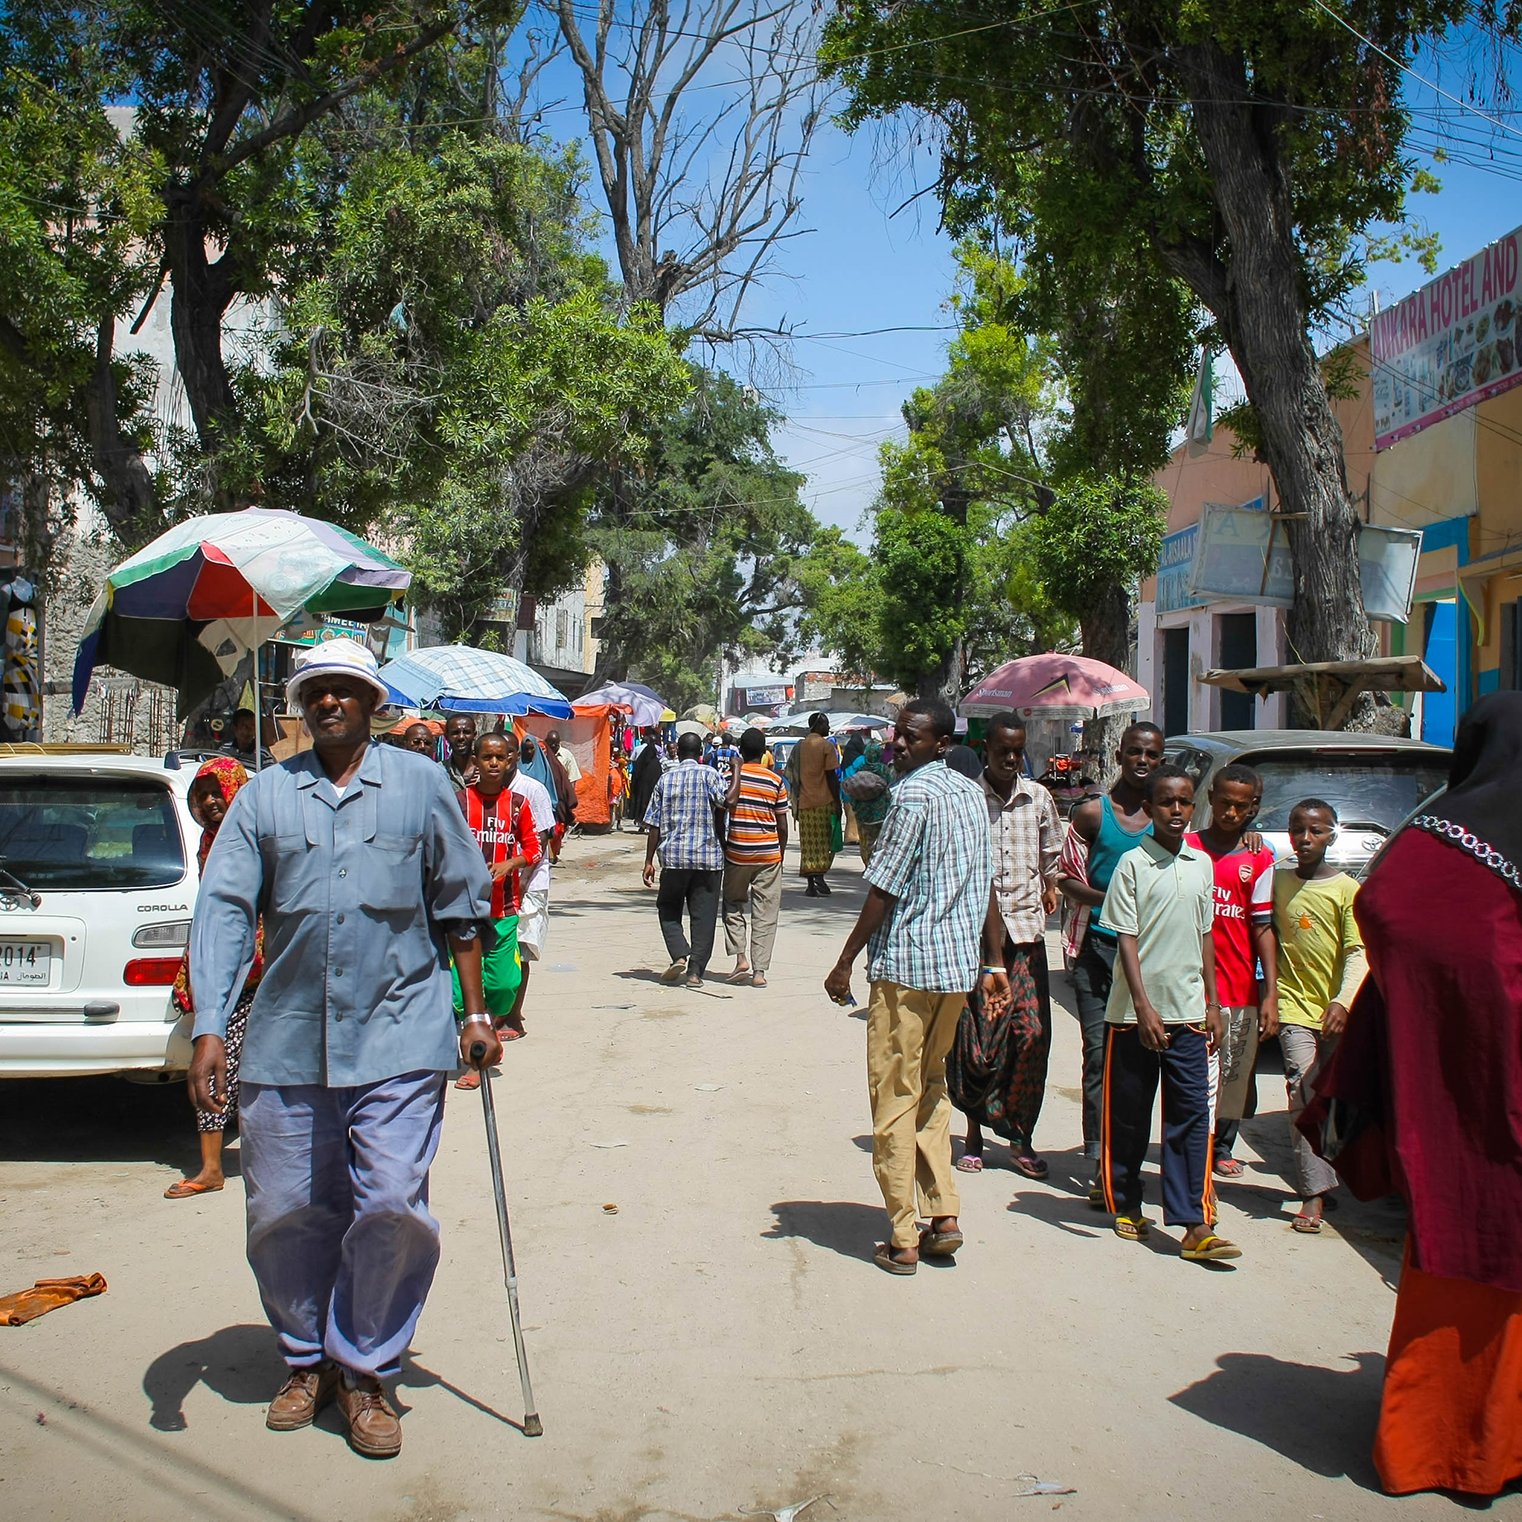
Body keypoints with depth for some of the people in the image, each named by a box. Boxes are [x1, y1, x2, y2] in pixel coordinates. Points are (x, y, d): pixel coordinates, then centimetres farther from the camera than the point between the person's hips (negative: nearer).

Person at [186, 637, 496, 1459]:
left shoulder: (420, 784, 5)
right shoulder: (264, 795, 7)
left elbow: (460, 904, 9)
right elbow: (222, 908, 2)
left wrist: (475, 1012, 7)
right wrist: (209, 1026, -8)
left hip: (398, 1035, -2)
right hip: (285, 1042, 2)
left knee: (392, 1208, -6)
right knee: (284, 1214, 9)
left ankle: (365, 1370, 16)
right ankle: (308, 1359, 32)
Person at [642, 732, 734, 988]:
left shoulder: (666, 779, 7)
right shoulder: (708, 774, 0)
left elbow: (655, 825, 6)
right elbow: (726, 800, -18)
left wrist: (649, 861, 10)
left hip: (673, 856, 1)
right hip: (708, 856, -1)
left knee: (668, 909, 16)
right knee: (703, 915, 5)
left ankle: (680, 956, -4)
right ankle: (695, 971, 2)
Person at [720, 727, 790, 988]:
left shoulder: (729, 776, -4)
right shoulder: (776, 781, -1)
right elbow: (782, 825, 2)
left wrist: (721, 848, 9)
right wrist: (781, 854, 14)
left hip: (736, 852, 0)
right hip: (768, 854, 0)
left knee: (733, 905, 18)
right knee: (765, 915, 5)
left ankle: (740, 957, 3)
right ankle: (759, 971, 3)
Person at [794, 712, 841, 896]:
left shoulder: (800, 746, 10)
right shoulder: (826, 746, -7)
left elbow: (794, 774, 13)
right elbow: (831, 777, -10)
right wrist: (838, 801, -6)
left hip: (805, 802, 5)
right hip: (824, 801, -5)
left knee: (808, 845, 6)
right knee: (825, 842, 4)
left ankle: (811, 884, 5)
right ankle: (819, 876, -11)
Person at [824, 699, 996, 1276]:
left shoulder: (913, 795, -14)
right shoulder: (972, 795, 12)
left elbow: (885, 889, -16)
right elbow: (984, 887, 16)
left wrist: (845, 962, -9)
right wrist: (992, 962, 23)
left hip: (905, 964, -8)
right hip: (958, 965, 8)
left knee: (895, 1099, 0)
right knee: (932, 1088, 20)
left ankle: (903, 1241, 4)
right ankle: (944, 1216, 17)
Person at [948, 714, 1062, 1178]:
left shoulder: (1038, 798, 8)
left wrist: (1050, 888, 5)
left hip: (1026, 928, 3)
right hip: (975, 930, -3)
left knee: (1032, 1032, -3)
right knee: (975, 1035, 1)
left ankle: (1020, 1137, 9)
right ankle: (975, 1132, 17)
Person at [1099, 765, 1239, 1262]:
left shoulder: (1201, 865, 9)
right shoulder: (1133, 864, -6)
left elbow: (1204, 937, 16)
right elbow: (1126, 940, -9)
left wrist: (1212, 1004, 12)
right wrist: (1144, 1007, -16)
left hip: (1188, 1010, 4)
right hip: (1135, 1012, -4)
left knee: (1192, 1114, -1)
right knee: (1128, 1114, 7)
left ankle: (1195, 1226, -1)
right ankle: (1125, 1207, 23)